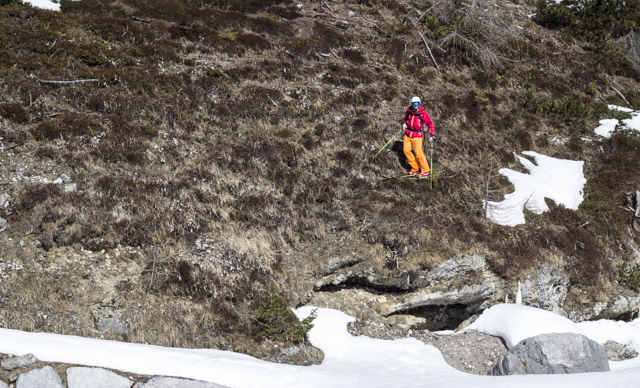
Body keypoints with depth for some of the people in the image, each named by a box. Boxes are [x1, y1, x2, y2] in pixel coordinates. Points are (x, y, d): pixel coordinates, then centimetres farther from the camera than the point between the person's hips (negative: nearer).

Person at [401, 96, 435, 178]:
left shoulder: (422, 112, -12)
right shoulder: (408, 111, 1)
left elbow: (429, 123, -6)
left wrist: (432, 134, -13)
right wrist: (404, 123, 1)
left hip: (417, 135, -6)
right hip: (408, 134, 6)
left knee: (418, 153, -13)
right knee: (406, 150, -2)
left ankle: (426, 171, -4)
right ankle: (415, 168, 12)